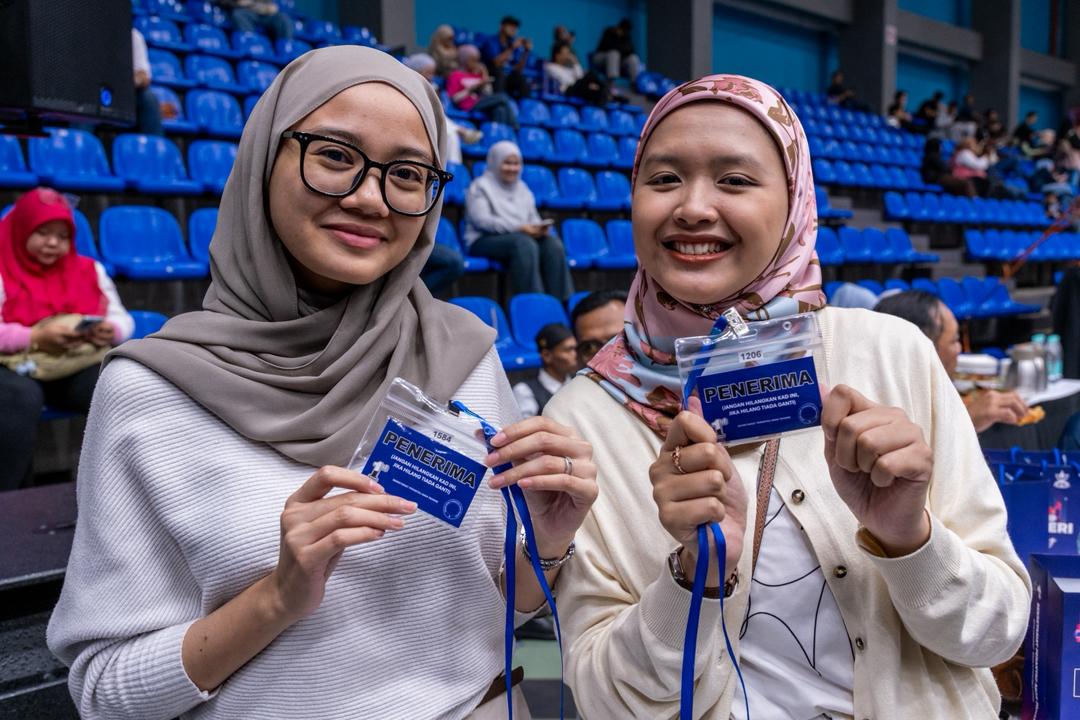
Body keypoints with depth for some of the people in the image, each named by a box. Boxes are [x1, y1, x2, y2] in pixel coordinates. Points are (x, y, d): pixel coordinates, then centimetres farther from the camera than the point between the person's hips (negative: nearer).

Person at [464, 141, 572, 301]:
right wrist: (519, 228, -20)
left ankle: (561, 301, -28)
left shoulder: (522, 188, 23)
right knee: (524, 243, -36)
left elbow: (533, 218, 19)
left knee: (553, 243, -24)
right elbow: (482, 221, -12)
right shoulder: (480, 186, 2)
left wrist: (540, 228, -8)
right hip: (485, 240, -6)